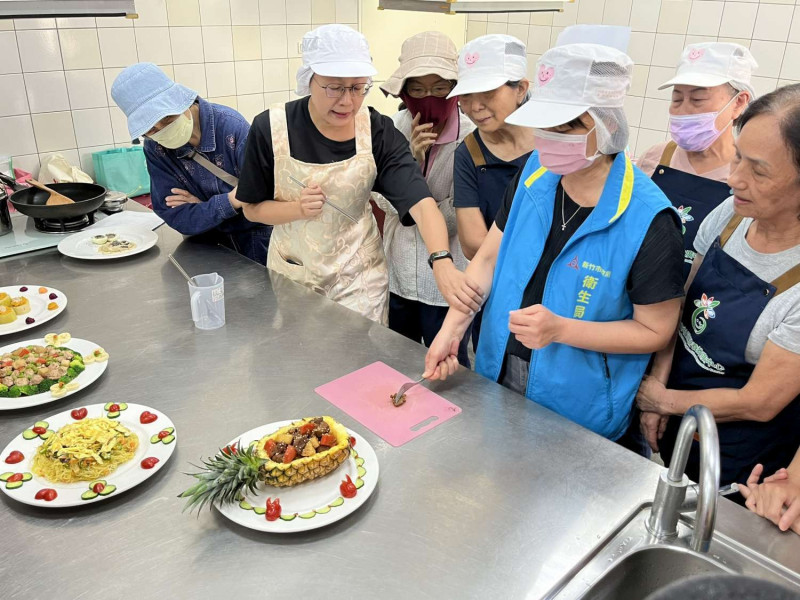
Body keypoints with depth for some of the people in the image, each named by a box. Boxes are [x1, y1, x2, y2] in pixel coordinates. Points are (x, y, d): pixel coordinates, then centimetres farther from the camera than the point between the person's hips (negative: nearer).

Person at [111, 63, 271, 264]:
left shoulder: (232, 127, -22)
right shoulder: (155, 149, -8)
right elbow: (176, 217, -12)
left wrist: (202, 207, -16)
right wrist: (229, 202, -27)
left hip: (256, 242, -4)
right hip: (208, 245, 4)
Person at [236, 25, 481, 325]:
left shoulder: (379, 131, -15)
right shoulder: (271, 128, -15)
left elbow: (420, 202, -27)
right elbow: (252, 208, -4)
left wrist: (442, 263, -44)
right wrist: (298, 208, -24)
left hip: (359, 276, 0)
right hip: (291, 272, 1)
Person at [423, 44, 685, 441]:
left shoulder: (648, 219, -22)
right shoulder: (536, 172, -5)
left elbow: (654, 331, -15)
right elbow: (489, 257, 1)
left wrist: (560, 330, -27)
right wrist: (451, 328, -10)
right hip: (495, 377, 5)